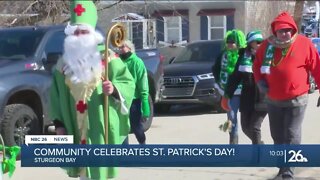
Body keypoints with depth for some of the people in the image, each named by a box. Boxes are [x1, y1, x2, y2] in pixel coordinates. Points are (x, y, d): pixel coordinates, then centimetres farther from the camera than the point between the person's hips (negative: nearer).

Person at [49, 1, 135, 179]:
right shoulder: (64, 62, 8)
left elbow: (128, 81, -3)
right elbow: (55, 94, 11)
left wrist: (114, 89, -24)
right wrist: (58, 122, 4)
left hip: (100, 127, -3)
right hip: (76, 127, 3)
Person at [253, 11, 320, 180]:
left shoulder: (304, 44, -11)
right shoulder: (267, 45, -1)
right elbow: (257, 64, 13)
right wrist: (260, 81, -3)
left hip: (296, 100, -4)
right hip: (273, 100, 4)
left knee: (291, 136, -6)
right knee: (277, 136, 13)